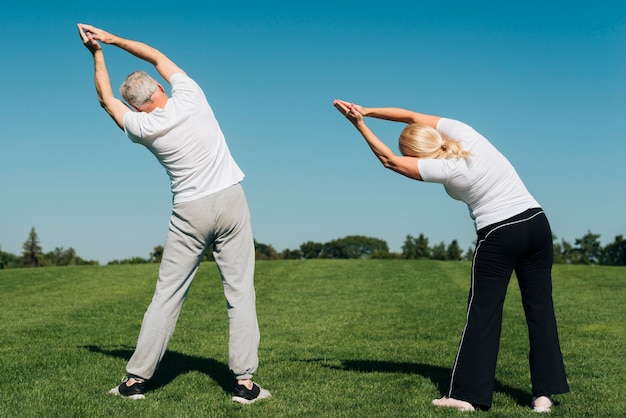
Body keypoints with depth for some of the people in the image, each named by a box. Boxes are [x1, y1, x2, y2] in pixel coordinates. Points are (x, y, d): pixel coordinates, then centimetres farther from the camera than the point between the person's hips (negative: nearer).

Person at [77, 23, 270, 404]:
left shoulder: (142, 127, -4)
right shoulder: (190, 97, -3)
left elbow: (106, 99, 16)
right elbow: (158, 56, 14)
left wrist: (97, 53, 25)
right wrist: (110, 39, 20)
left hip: (190, 214, 0)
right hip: (230, 201, 1)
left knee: (167, 295, 7)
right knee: (240, 292, 1)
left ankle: (136, 379, 14)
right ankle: (245, 382, 0)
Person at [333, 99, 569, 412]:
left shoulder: (445, 170, -14)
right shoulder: (463, 133, -1)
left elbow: (389, 160, -6)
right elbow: (412, 117, 6)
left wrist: (360, 125, -1)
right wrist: (367, 111, 3)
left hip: (498, 236, -6)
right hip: (536, 222, 6)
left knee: (483, 314, 3)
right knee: (540, 307, 5)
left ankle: (467, 394, 7)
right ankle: (544, 392, 8)